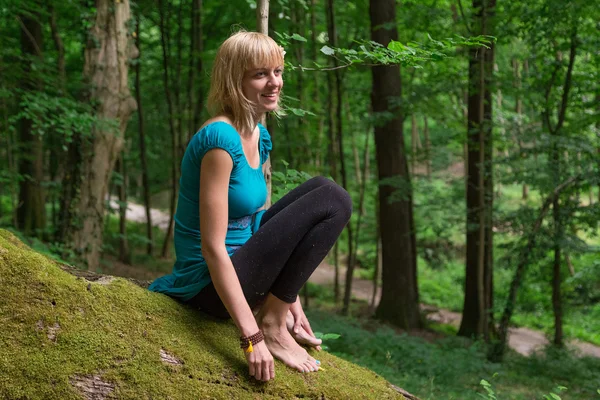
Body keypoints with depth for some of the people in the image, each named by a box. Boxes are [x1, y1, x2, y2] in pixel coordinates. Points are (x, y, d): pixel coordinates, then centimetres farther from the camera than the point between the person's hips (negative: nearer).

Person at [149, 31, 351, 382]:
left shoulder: (260, 137, 7)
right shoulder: (221, 139, -21)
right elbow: (212, 247, -24)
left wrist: (289, 297, 15)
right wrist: (252, 337, -26)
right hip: (214, 284, -9)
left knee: (321, 189, 11)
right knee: (333, 200, -12)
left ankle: (275, 312, 7)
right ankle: (272, 326, -8)